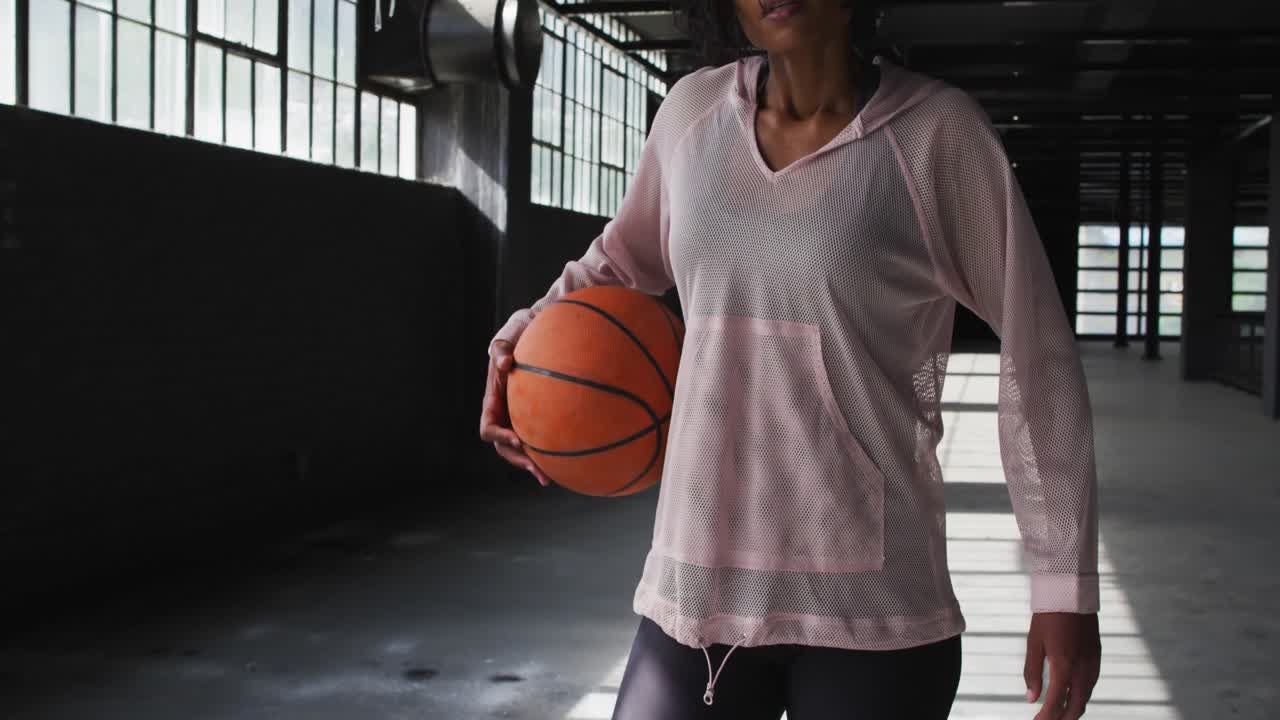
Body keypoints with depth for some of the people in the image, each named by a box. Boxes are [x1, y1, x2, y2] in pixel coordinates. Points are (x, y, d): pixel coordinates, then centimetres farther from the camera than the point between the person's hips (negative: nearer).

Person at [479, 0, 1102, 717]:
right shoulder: (694, 110, 5)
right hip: (697, 589, 4)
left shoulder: (937, 131, -6)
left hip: (874, 613, -3)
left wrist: (1067, 583, -5)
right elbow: (625, 258, 25)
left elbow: (1037, 358, -3)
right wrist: (521, 338, 8)